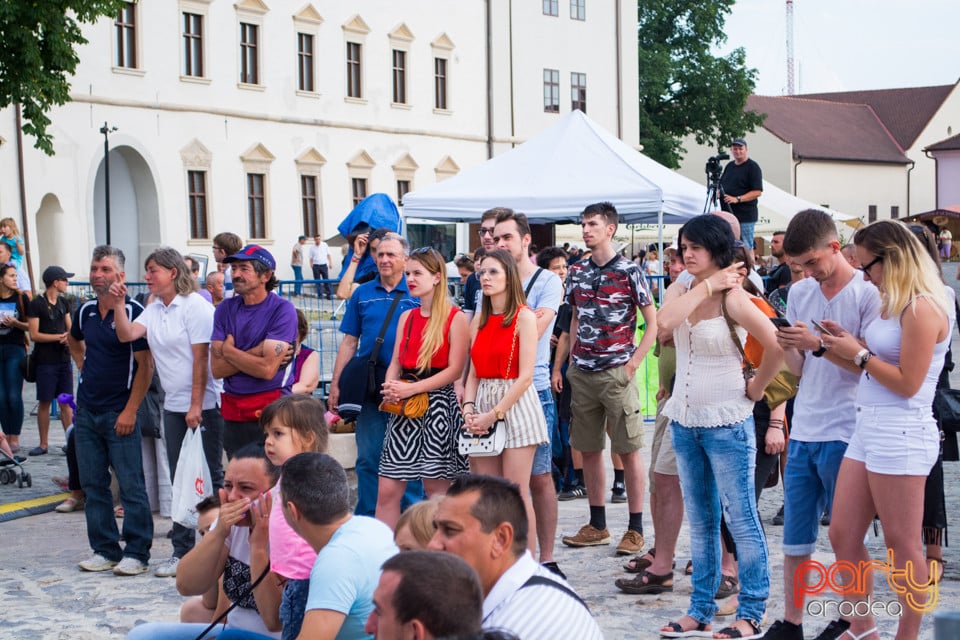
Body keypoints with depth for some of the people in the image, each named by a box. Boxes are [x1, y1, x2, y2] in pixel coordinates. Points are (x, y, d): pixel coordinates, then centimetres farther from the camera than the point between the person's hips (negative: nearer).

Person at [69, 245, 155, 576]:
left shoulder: (133, 312, -11)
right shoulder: (85, 311, 8)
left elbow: (145, 365, -13)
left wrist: (130, 411, -17)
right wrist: (83, 366, 15)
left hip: (120, 412, -7)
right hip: (86, 410, 7)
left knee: (131, 485, -2)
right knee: (93, 484, 9)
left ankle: (136, 553, 3)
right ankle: (105, 549, 17)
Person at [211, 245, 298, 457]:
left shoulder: (282, 310, -8)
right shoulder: (225, 310, 7)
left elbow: (267, 369, -16)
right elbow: (217, 369, 0)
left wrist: (228, 351, -3)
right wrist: (255, 353, -11)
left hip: (270, 410, -5)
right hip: (233, 412, 5)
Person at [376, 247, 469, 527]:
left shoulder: (455, 318, -5)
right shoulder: (406, 317, 15)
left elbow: (455, 370, -11)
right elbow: (395, 362, 15)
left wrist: (412, 389, -18)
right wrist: (390, 386, -8)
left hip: (439, 403, -6)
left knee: (436, 488, -2)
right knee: (387, 491, 1)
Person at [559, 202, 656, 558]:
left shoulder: (629, 272, -5)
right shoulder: (577, 273, 11)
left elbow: (653, 322, -3)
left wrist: (634, 362, -9)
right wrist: (572, 359, 10)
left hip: (616, 372, -6)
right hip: (582, 373, 6)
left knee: (628, 450, -2)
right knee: (588, 449, 9)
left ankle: (635, 529, 3)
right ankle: (597, 525, 20)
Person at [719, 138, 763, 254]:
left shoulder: (752, 167, -5)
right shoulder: (729, 166, 17)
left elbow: (758, 192, -13)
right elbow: (722, 185, 25)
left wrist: (737, 199, -21)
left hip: (745, 215, -7)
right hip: (728, 213, 7)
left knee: (746, 248, -5)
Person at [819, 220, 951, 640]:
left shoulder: (921, 309, -15)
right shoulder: (891, 304, 13)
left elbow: (907, 382, -18)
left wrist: (859, 353, -11)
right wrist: (844, 346, 3)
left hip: (900, 434, -10)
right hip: (868, 428, 10)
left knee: (901, 548, 1)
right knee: (843, 536, 11)